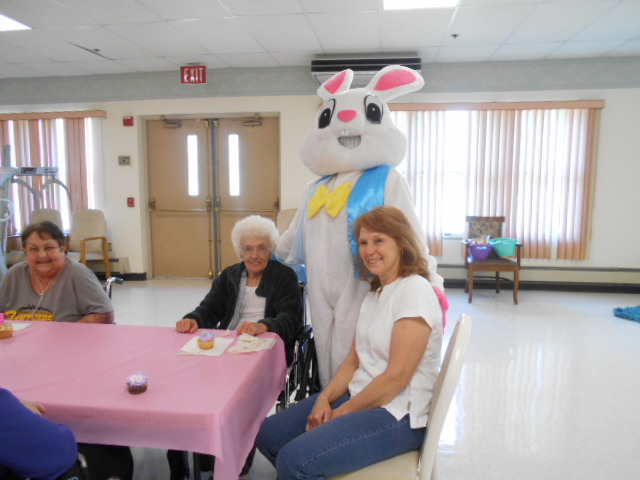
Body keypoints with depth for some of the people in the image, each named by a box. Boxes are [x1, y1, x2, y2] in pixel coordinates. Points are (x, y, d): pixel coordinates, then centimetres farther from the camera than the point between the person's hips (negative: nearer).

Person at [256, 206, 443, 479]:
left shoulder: (414, 291, -18)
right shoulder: (375, 293, 10)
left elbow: (397, 376, -22)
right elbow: (353, 360, 9)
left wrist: (342, 412, -13)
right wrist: (324, 400, -6)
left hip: (397, 415, -8)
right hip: (360, 396, 9)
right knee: (268, 435, 6)